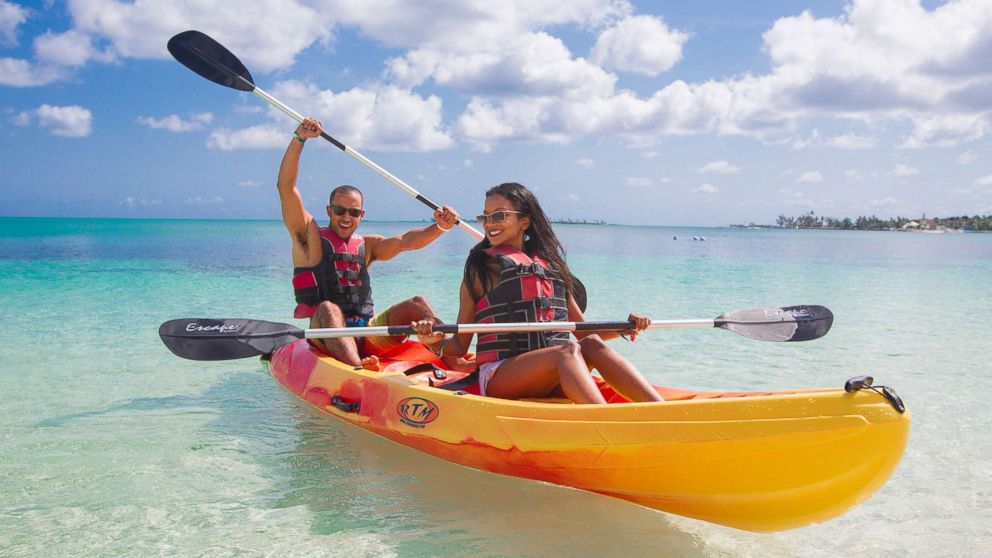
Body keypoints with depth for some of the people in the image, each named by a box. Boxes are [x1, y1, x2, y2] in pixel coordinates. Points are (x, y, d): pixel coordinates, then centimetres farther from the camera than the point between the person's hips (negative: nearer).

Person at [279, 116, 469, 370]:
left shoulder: (366, 246, 19)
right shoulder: (310, 237, 6)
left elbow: (405, 241, 3)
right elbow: (286, 186, -4)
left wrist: (439, 227, -16)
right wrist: (299, 139, -13)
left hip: (368, 336, 5)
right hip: (327, 335, -5)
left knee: (417, 304, -11)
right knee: (328, 308, -35)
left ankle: (454, 362, -33)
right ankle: (356, 367, -63)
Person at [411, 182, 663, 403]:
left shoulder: (553, 265, 18)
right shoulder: (479, 270, 7)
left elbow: (583, 330, 22)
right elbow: (459, 346, 6)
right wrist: (434, 342, -16)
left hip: (552, 385, 4)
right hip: (498, 377, -4)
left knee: (592, 344, -24)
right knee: (569, 351, -29)